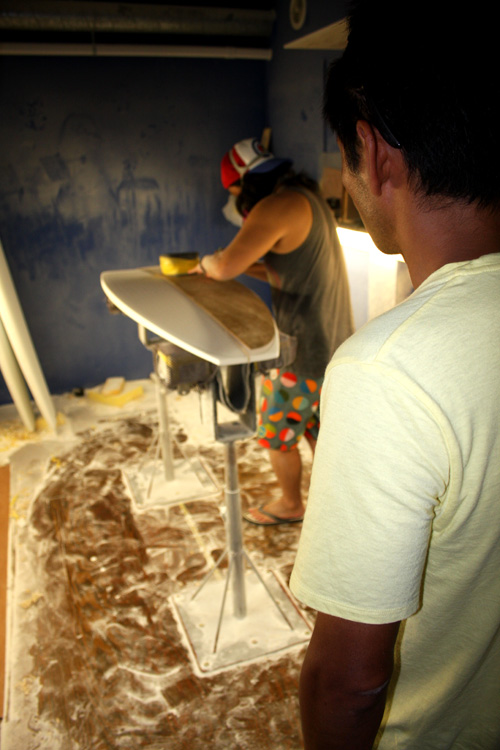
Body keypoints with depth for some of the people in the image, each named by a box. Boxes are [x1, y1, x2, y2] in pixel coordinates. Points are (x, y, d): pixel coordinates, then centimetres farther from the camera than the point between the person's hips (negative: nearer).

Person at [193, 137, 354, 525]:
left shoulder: (278, 206, -19)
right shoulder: (308, 199, 13)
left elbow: (225, 266, -27)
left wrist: (206, 262, -5)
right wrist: (247, 266, 11)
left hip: (305, 351, -9)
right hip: (335, 343, 9)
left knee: (277, 434, 12)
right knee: (319, 428, 22)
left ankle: (290, 505, 33)